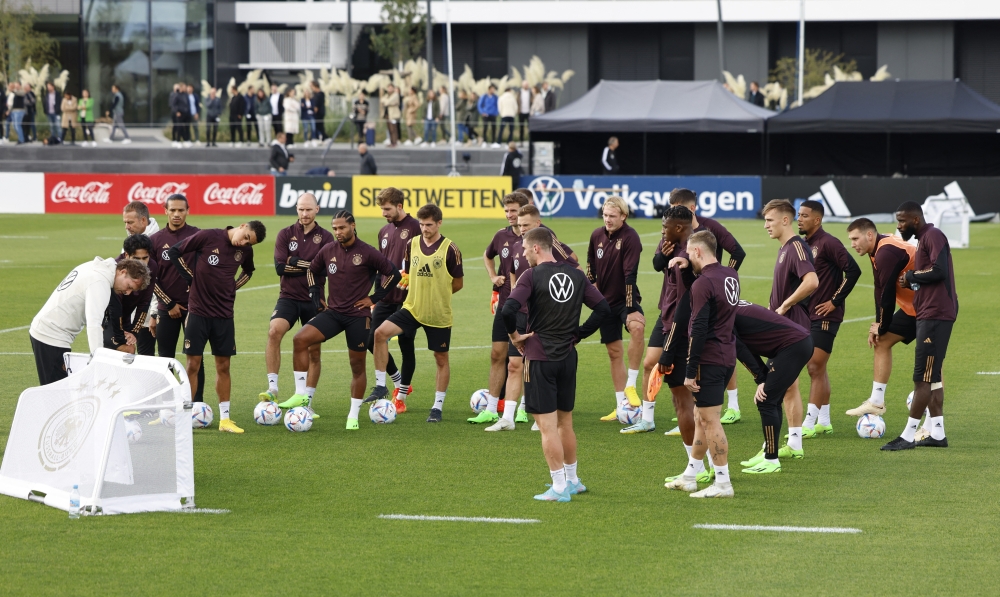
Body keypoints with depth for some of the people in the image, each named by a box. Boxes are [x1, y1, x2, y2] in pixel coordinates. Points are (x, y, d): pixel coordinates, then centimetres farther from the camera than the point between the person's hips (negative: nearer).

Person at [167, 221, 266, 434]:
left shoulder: (245, 250, 2)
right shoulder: (208, 237, -12)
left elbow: (248, 271, 24)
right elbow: (174, 252, -5)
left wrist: (234, 286, 9)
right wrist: (190, 277, -4)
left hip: (224, 315, 4)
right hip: (198, 311, -4)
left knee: (223, 366, 6)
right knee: (193, 364, -2)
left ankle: (224, 418, 12)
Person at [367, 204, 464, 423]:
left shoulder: (450, 249, -9)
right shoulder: (412, 245, 3)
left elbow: (458, 283, -1)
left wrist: (435, 294, 1)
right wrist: (418, 290, 4)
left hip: (439, 314, -3)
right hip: (412, 308, 3)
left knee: (441, 359, 6)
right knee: (381, 333, -17)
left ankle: (437, 407, 19)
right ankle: (380, 386, -9)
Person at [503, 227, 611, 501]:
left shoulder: (532, 276, -12)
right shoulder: (576, 275, 6)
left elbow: (508, 309, -24)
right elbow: (603, 308, 7)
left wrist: (514, 335, -7)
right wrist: (579, 333, 10)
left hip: (539, 357, -6)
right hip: (568, 357, 6)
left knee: (547, 425, -2)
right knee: (565, 422, 19)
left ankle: (559, 487, -2)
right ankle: (572, 480, 29)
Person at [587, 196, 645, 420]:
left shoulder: (630, 237, -16)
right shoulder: (597, 235, 2)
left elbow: (630, 274, -22)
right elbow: (590, 263, 19)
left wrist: (631, 309, -25)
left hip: (625, 298, -6)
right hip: (605, 301, 6)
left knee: (637, 327, -35)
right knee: (614, 352, 9)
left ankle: (631, 385, -26)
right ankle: (620, 406, 17)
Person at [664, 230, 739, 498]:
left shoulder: (703, 283, -18)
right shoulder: (731, 276, 7)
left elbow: (699, 330, -20)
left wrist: (690, 371, -16)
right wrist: (689, 267, 20)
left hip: (709, 360, -9)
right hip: (727, 357, 9)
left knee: (710, 421, -3)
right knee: (701, 418, 18)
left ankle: (723, 483, 0)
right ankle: (689, 477, 27)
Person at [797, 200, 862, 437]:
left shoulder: (828, 243, -14)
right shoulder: (805, 244, 12)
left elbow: (853, 270, -21)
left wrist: (835, 301, -17)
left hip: (825, 316, -9)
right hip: (809, 315, 9)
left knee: (815, 368, -8)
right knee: (818, 369, 12)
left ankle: (809, 423, -6)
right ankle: (824, 421, 19)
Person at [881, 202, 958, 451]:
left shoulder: (933, 236, -12)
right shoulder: (923, 239, 19)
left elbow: (939, 271, -23)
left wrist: (911, 276, -11)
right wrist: (911, 281, 9)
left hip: (935, 315, -11)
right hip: (928, 315, 11)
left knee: (923, 377, -9)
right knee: (931, 375, 12)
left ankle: (908, 436, -8)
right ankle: (937, 433, 14)